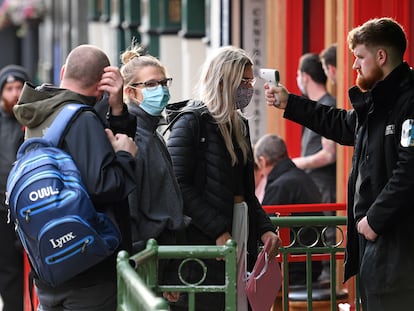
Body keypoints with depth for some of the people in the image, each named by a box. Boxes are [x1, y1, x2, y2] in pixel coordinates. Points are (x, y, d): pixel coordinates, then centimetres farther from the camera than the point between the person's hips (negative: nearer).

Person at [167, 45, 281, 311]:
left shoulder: (238, 124, 16)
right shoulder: (191, 123, -8)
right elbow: (180, 186, -16)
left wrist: (265, 227, 5)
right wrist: (218, 231, -20)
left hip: (242, 233, 8)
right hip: (205, 240, -7)